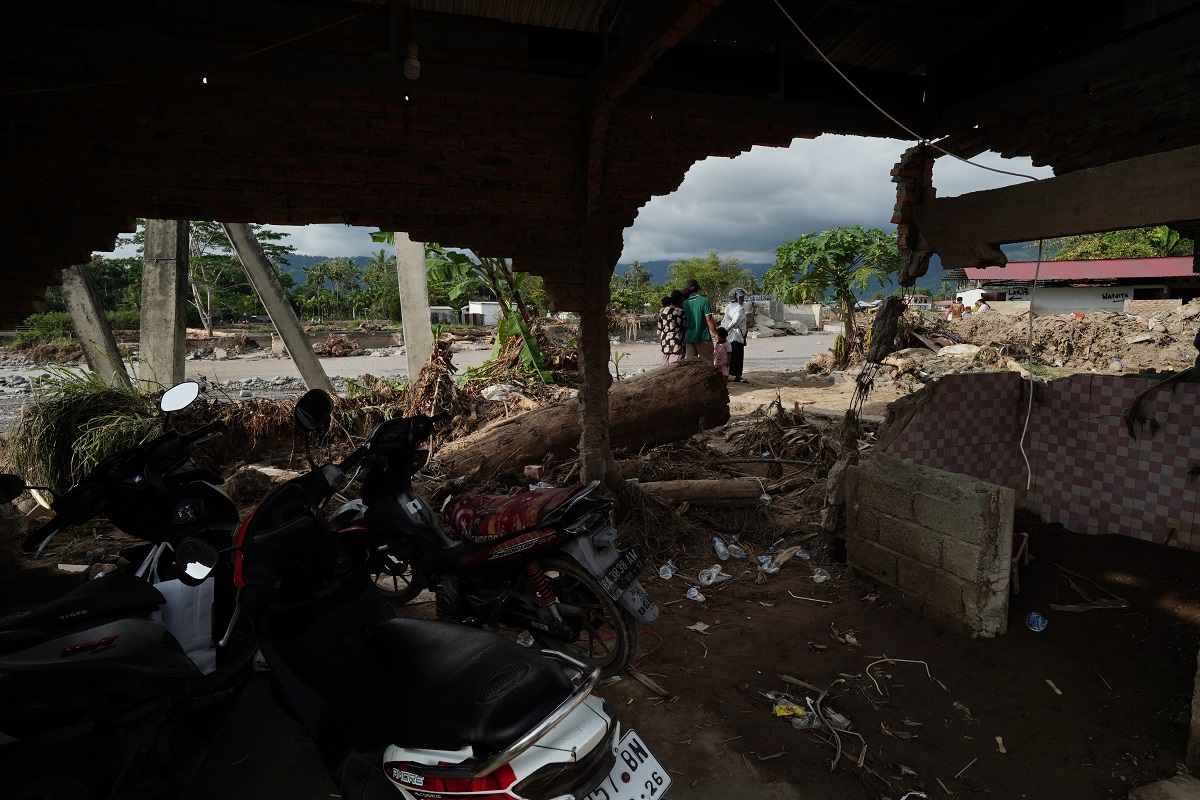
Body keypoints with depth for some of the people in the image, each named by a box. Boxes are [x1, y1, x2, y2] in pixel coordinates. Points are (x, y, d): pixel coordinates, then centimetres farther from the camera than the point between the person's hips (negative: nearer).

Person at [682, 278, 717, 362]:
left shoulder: (685, 303, 6)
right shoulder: (704, 301, -9)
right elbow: (708, 319, -13)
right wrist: (716, 334, -6)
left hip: (689, 337, 5)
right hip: (703, 337, -5)